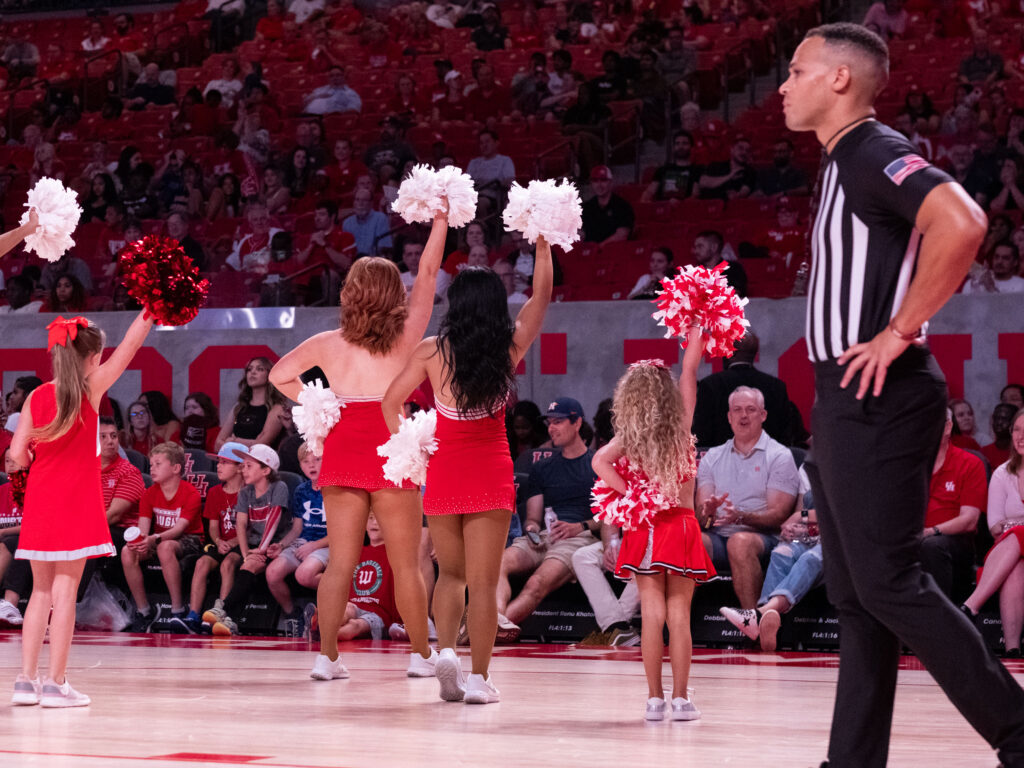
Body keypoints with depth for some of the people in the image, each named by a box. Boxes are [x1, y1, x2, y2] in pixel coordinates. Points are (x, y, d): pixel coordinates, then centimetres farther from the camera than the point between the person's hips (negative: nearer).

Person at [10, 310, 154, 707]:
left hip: (39, 503, 4)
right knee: (64, 591, -3)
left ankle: (27, 679, 9)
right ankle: (56, 684, -4)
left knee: (41, 591, 12)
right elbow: (128, 348, -3)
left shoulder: (37, 396, 3)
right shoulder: (90, 389, -6)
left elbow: (17, 453, -1)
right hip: (75, 505, -4)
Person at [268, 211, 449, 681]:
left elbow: (280, 374, 8)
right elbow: (428, 274, 6)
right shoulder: (405, 337, -1)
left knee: (339, 561, 5)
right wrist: (441, 219, 12)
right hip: (389, 450, -2)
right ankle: (422, 655, 12)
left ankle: (326, 655, 0)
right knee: (405, 562, 5)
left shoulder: (328, 343, 5)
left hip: (340, 449, 3)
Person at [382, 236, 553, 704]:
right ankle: (478, 678, -1)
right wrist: (543, 242, 14)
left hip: (444, 470, 1)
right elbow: (542, 295, 8)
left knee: (449, 572, 17)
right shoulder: (509, 347, -4)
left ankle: (445, 649, -4)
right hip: (491, 472, -1)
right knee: (483, 581, 1)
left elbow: (391, 401, 0)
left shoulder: (433, 350, -4)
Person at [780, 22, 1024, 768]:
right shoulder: (845, 163, 17)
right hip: (847, 400, 10)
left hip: (877, 400, -10)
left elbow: (962, 223, -31)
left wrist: (899, 333, -23)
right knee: (855, 594, 10)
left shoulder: (877, 153, -13)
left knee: (888, 583, -10)